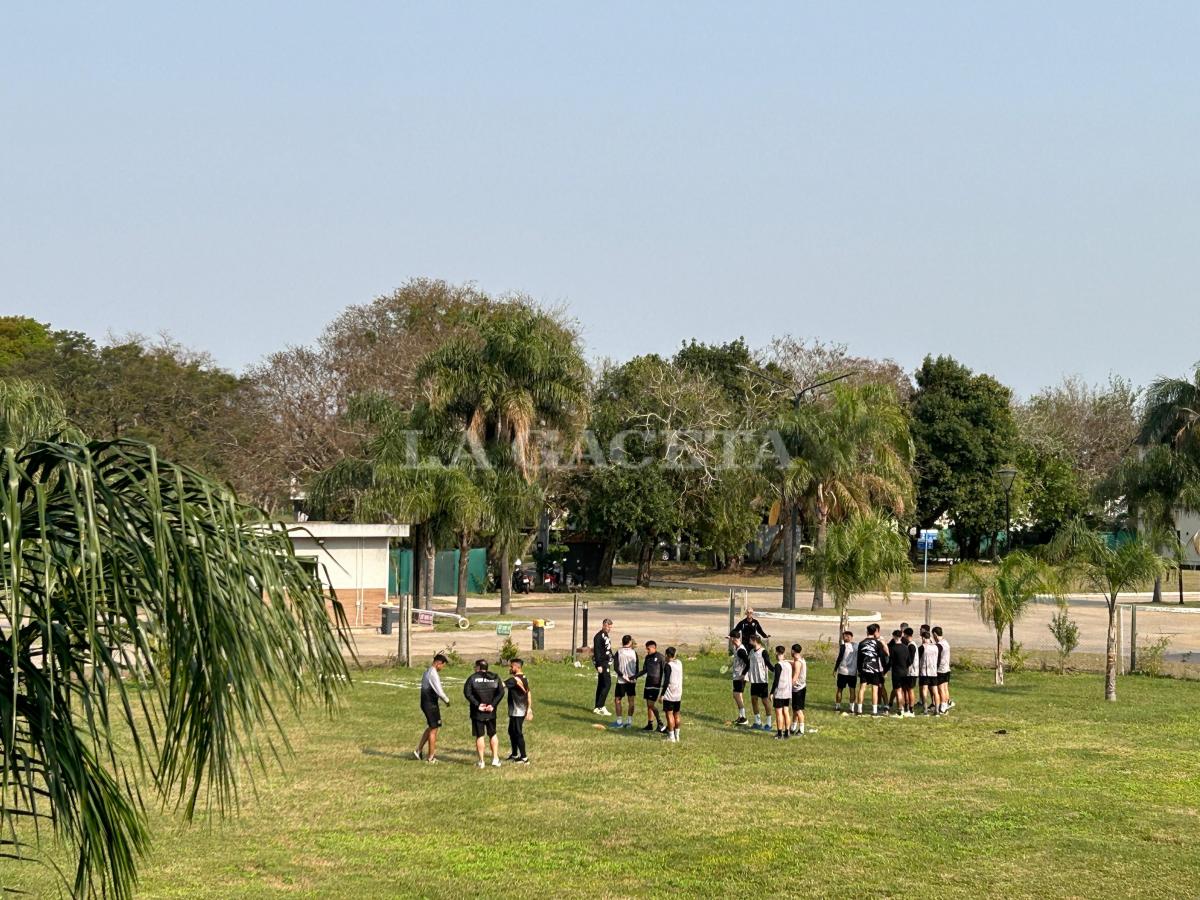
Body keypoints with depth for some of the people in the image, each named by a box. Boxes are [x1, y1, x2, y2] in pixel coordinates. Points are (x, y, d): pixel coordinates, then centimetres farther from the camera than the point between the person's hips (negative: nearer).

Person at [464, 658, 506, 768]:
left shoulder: (473, 678, -5)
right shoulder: (494, 678, 5)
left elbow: (467, 692, -16)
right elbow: (501, 692, -4)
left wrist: (477, 705, -14)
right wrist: (493, 705, -7)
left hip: (477, 712, -3)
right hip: (491, 712, 3)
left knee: (480, 736, 3)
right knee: (493, 734, 17)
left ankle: (481, 761, 5)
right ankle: (495, 758, 16)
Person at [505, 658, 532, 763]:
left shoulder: (514, 679, -18)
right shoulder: (525, 678, 10)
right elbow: (529, 693, 16)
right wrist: (529, 709, 21)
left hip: (517, 711, -9)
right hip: (523, 710, 9)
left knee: (518, 733, -2)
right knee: (512, 731, 20)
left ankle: (524, 757, 3)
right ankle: (515, 754, 29)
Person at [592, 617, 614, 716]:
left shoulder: (605, 635, 16)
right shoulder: (599, 636, -15)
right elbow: (597, 651, -20)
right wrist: (599, 665, -23)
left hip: (606, 663, 10)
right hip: (602, 663, -10)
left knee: (601, 685, 11)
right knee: (607, 683, -14)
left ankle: (598, 707, 15)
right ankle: (600, 706, -14)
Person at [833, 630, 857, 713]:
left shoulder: (843, 646, -10)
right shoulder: (857, 646, 3)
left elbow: (839, 658, -9)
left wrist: (835, 669, 0)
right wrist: (859, 670, 17)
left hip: (843, 671, -3)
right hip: (853, 672, 3)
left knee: (839, 689, 8)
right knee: (852, 689, 7)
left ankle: (837, 707, 10)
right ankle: (852, 708, 3)